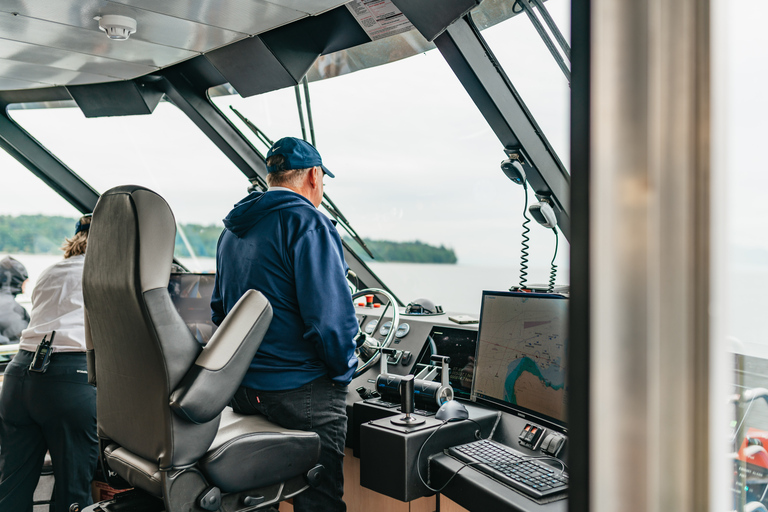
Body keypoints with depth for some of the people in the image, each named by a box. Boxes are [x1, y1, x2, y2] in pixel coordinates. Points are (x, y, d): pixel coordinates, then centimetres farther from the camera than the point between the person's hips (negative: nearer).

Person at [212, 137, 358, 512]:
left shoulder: (232, 230, 12)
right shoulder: (307, 223, -16)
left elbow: (220, 312, 19)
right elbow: (331, 318, -23)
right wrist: (343, 371, -7)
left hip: (242, 391, 8)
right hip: (303, 391, -8)